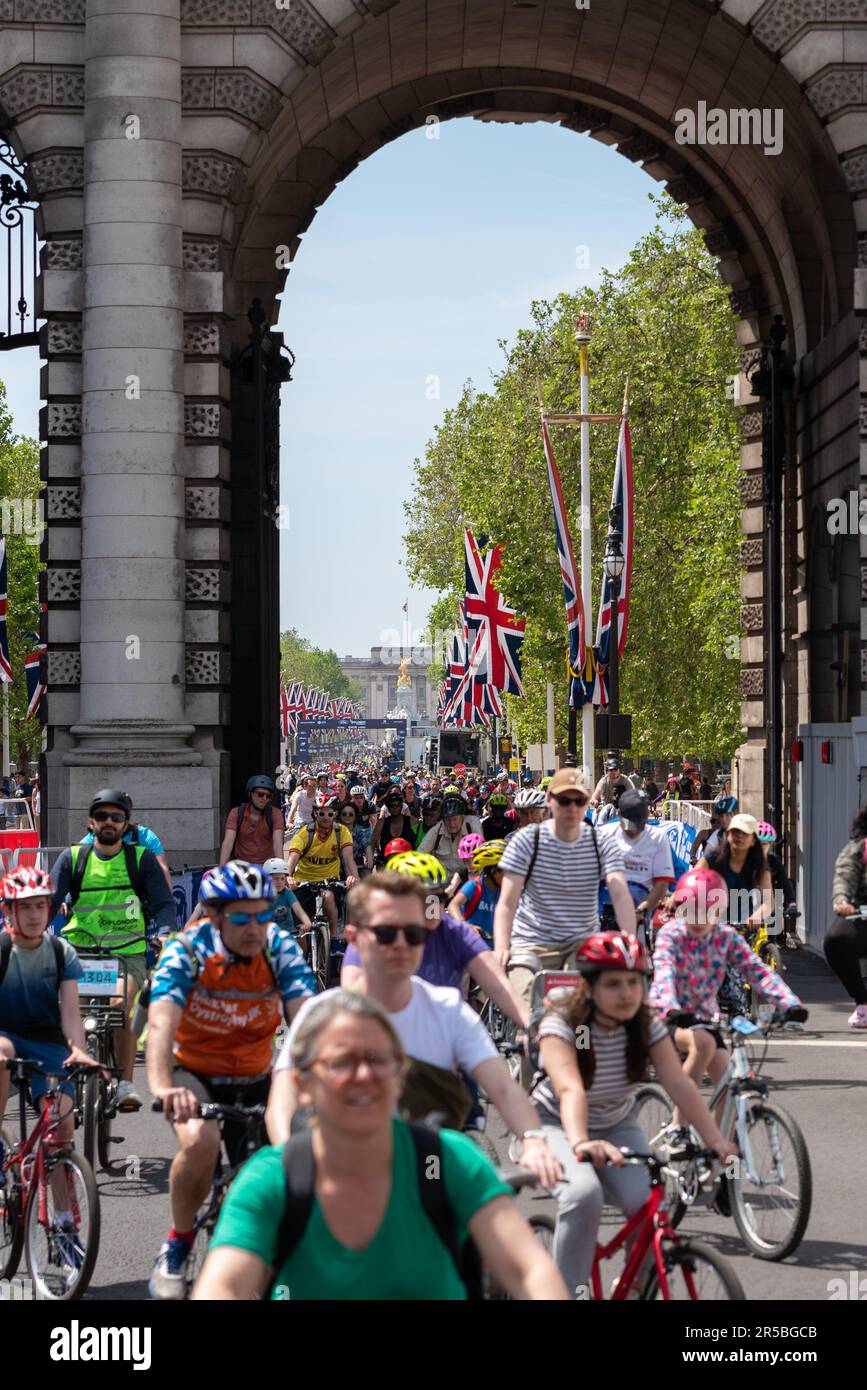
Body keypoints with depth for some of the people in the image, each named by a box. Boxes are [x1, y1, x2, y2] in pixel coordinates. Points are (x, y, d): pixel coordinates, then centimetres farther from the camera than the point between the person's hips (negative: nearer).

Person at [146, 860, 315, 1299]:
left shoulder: (280, 948, -15)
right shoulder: (187, 951, -21)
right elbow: (161, 1022, -35)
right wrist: (162, 1086, -53)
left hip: (254, 1081, 3)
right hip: (194, 1073, -3)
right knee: (199, 1142, -32)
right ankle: (177, 1246, -8)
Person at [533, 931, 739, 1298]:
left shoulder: (647, 1027, -13)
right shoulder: (561, 1024, -25)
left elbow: (679, 1083, -25)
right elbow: (570, 1089, -42)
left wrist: (714, 1138, -39)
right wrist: (580, 1143, -60)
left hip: (616, 1128, 4)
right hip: (557, 1125, -4)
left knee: (649, 1201, -23)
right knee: (585, 1193, -34)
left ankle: (635, 1290, 1)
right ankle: (569, 1293, -19)